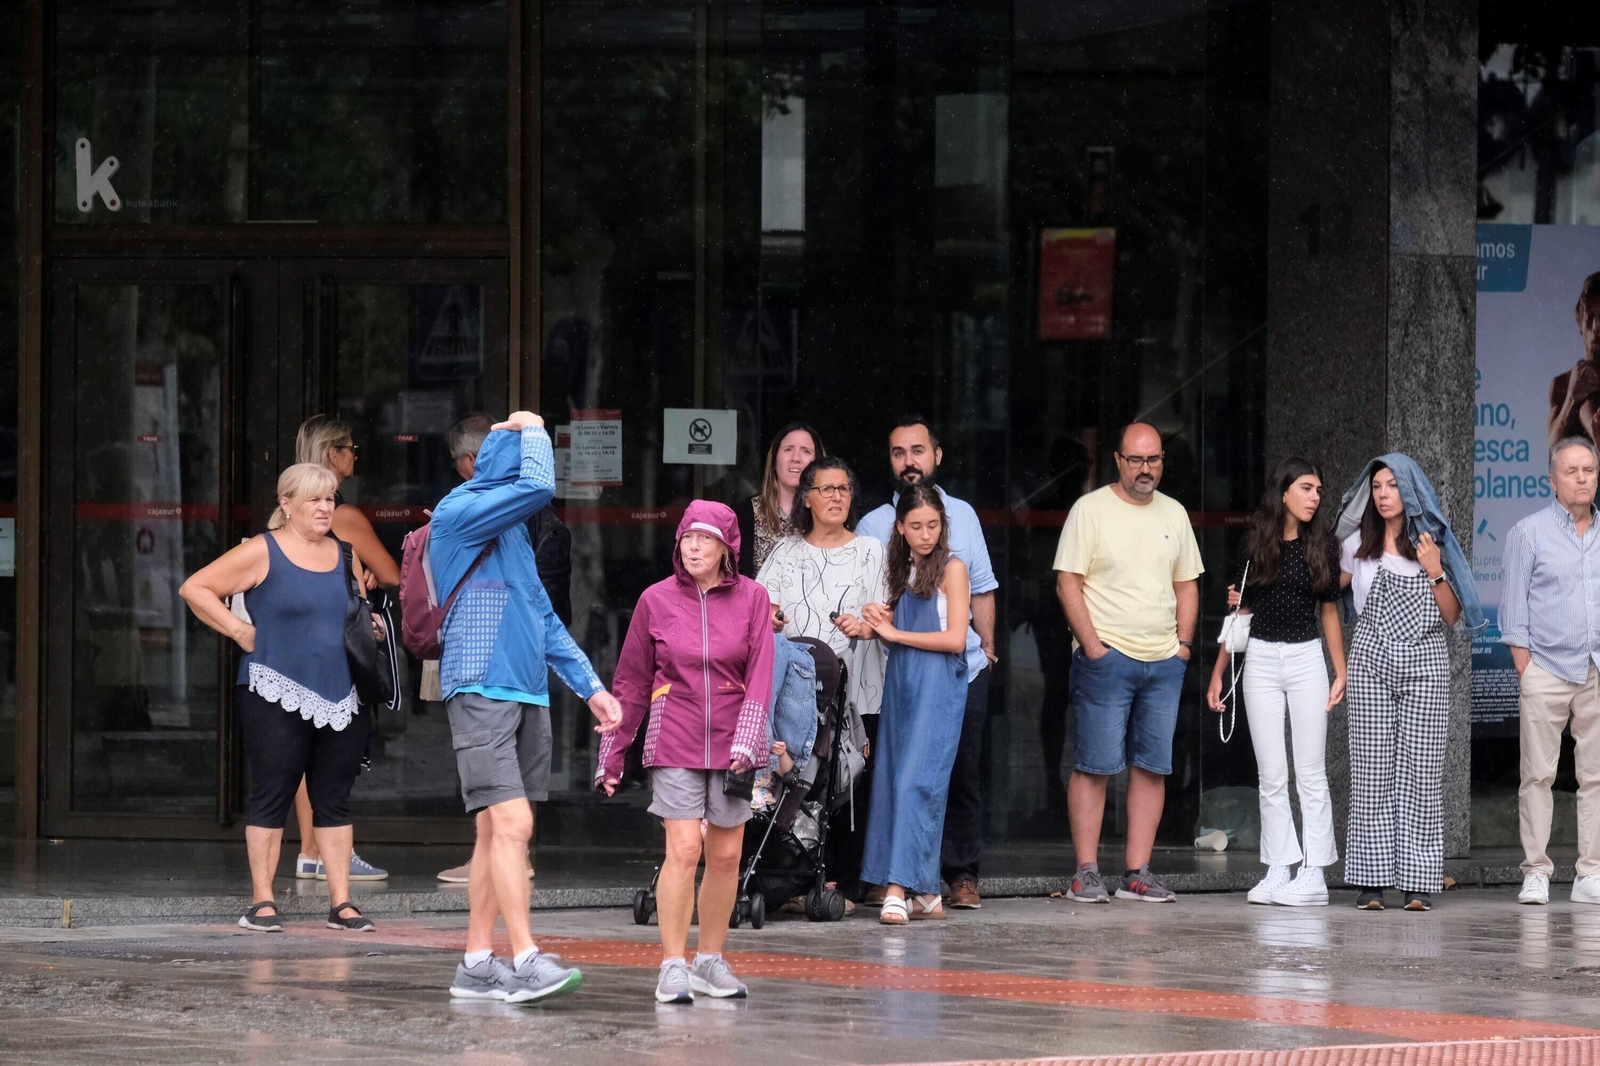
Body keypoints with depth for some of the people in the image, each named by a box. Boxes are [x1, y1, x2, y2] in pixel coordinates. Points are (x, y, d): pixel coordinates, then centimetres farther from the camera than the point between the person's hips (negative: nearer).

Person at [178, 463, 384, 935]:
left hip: (340, 696, 5)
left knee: (335, 798, 6)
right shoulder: (262, 553, -3)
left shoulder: (345, 554, 14)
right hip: (277, 696, -5)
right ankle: (261, 902, 3)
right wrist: (239, 631, -7)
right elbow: (194, 588, -3)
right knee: (271, 797, -3)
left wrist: (372, 627, 9)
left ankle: (341, 903, 8)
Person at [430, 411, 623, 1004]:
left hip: (528, 696, 8)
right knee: (511, 824, -16)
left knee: (499, 832, 6)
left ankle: (477, 965, 8)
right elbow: (538, 486, -17)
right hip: (481, 692, -8)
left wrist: (589, 686, 20)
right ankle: (527, 960, -21)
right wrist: (531, 431, 0)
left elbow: (543, 615, 24)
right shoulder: (458, 514, -6)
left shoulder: (512, 530, 21)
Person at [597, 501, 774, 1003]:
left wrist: (745, 746, -13)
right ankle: (673, 967, -8)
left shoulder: (751, 598, 1)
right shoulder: (656, 600, 1)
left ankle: (710, 961, 17)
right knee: (683, 850, -12)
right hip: (675, 744, -1)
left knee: (726, 856, 5)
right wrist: (612, 755, 8)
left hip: (732, 745, 1)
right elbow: (631, 683, 7)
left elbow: (759, 676, -2)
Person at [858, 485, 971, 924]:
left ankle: (900, 888, -20)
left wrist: (895, 632, -6)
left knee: (916, 781, -14)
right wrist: (876, 625, 0)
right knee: (892, 782, 4)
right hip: (900, 685, 7)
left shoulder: (952, 569, -4)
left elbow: (954, 638, -10)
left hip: (938, 688, -7)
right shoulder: (902, 571, 16)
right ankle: (925, 893, 8)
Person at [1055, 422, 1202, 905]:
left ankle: (1137, 873, 6)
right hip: (1107, 659, -5)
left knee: (1152, 767, 3)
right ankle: (1086, 872, -3)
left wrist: (1183, 643, 7)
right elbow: (1068, 583, -6)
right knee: (1095, 765, -7)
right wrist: (1093, 647, -12)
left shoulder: (1174, 514, 14)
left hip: (1165, 663, 5)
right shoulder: (1090, 509, -2)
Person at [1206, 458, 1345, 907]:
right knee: (1271, 775, 2)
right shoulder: (1256, 543, 4)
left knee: (1310, 773, -2)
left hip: (1307, 658, -1)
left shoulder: (1322, 545, 4)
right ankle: (1278, 870, 4)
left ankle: (1314, 874, -1)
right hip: (1261, 661, 1)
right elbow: (1240, 611, 10)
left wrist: (1340, 672, 2)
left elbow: (1329, 611, 9)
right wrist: (1218, 673, 8)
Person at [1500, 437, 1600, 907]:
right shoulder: (1530, 532, 3)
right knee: (1538, 774, -4)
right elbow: (1514, 608, 1)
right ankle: (1536, 872, -1)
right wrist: (1524, 672, -6)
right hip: (1547, 669, -3)